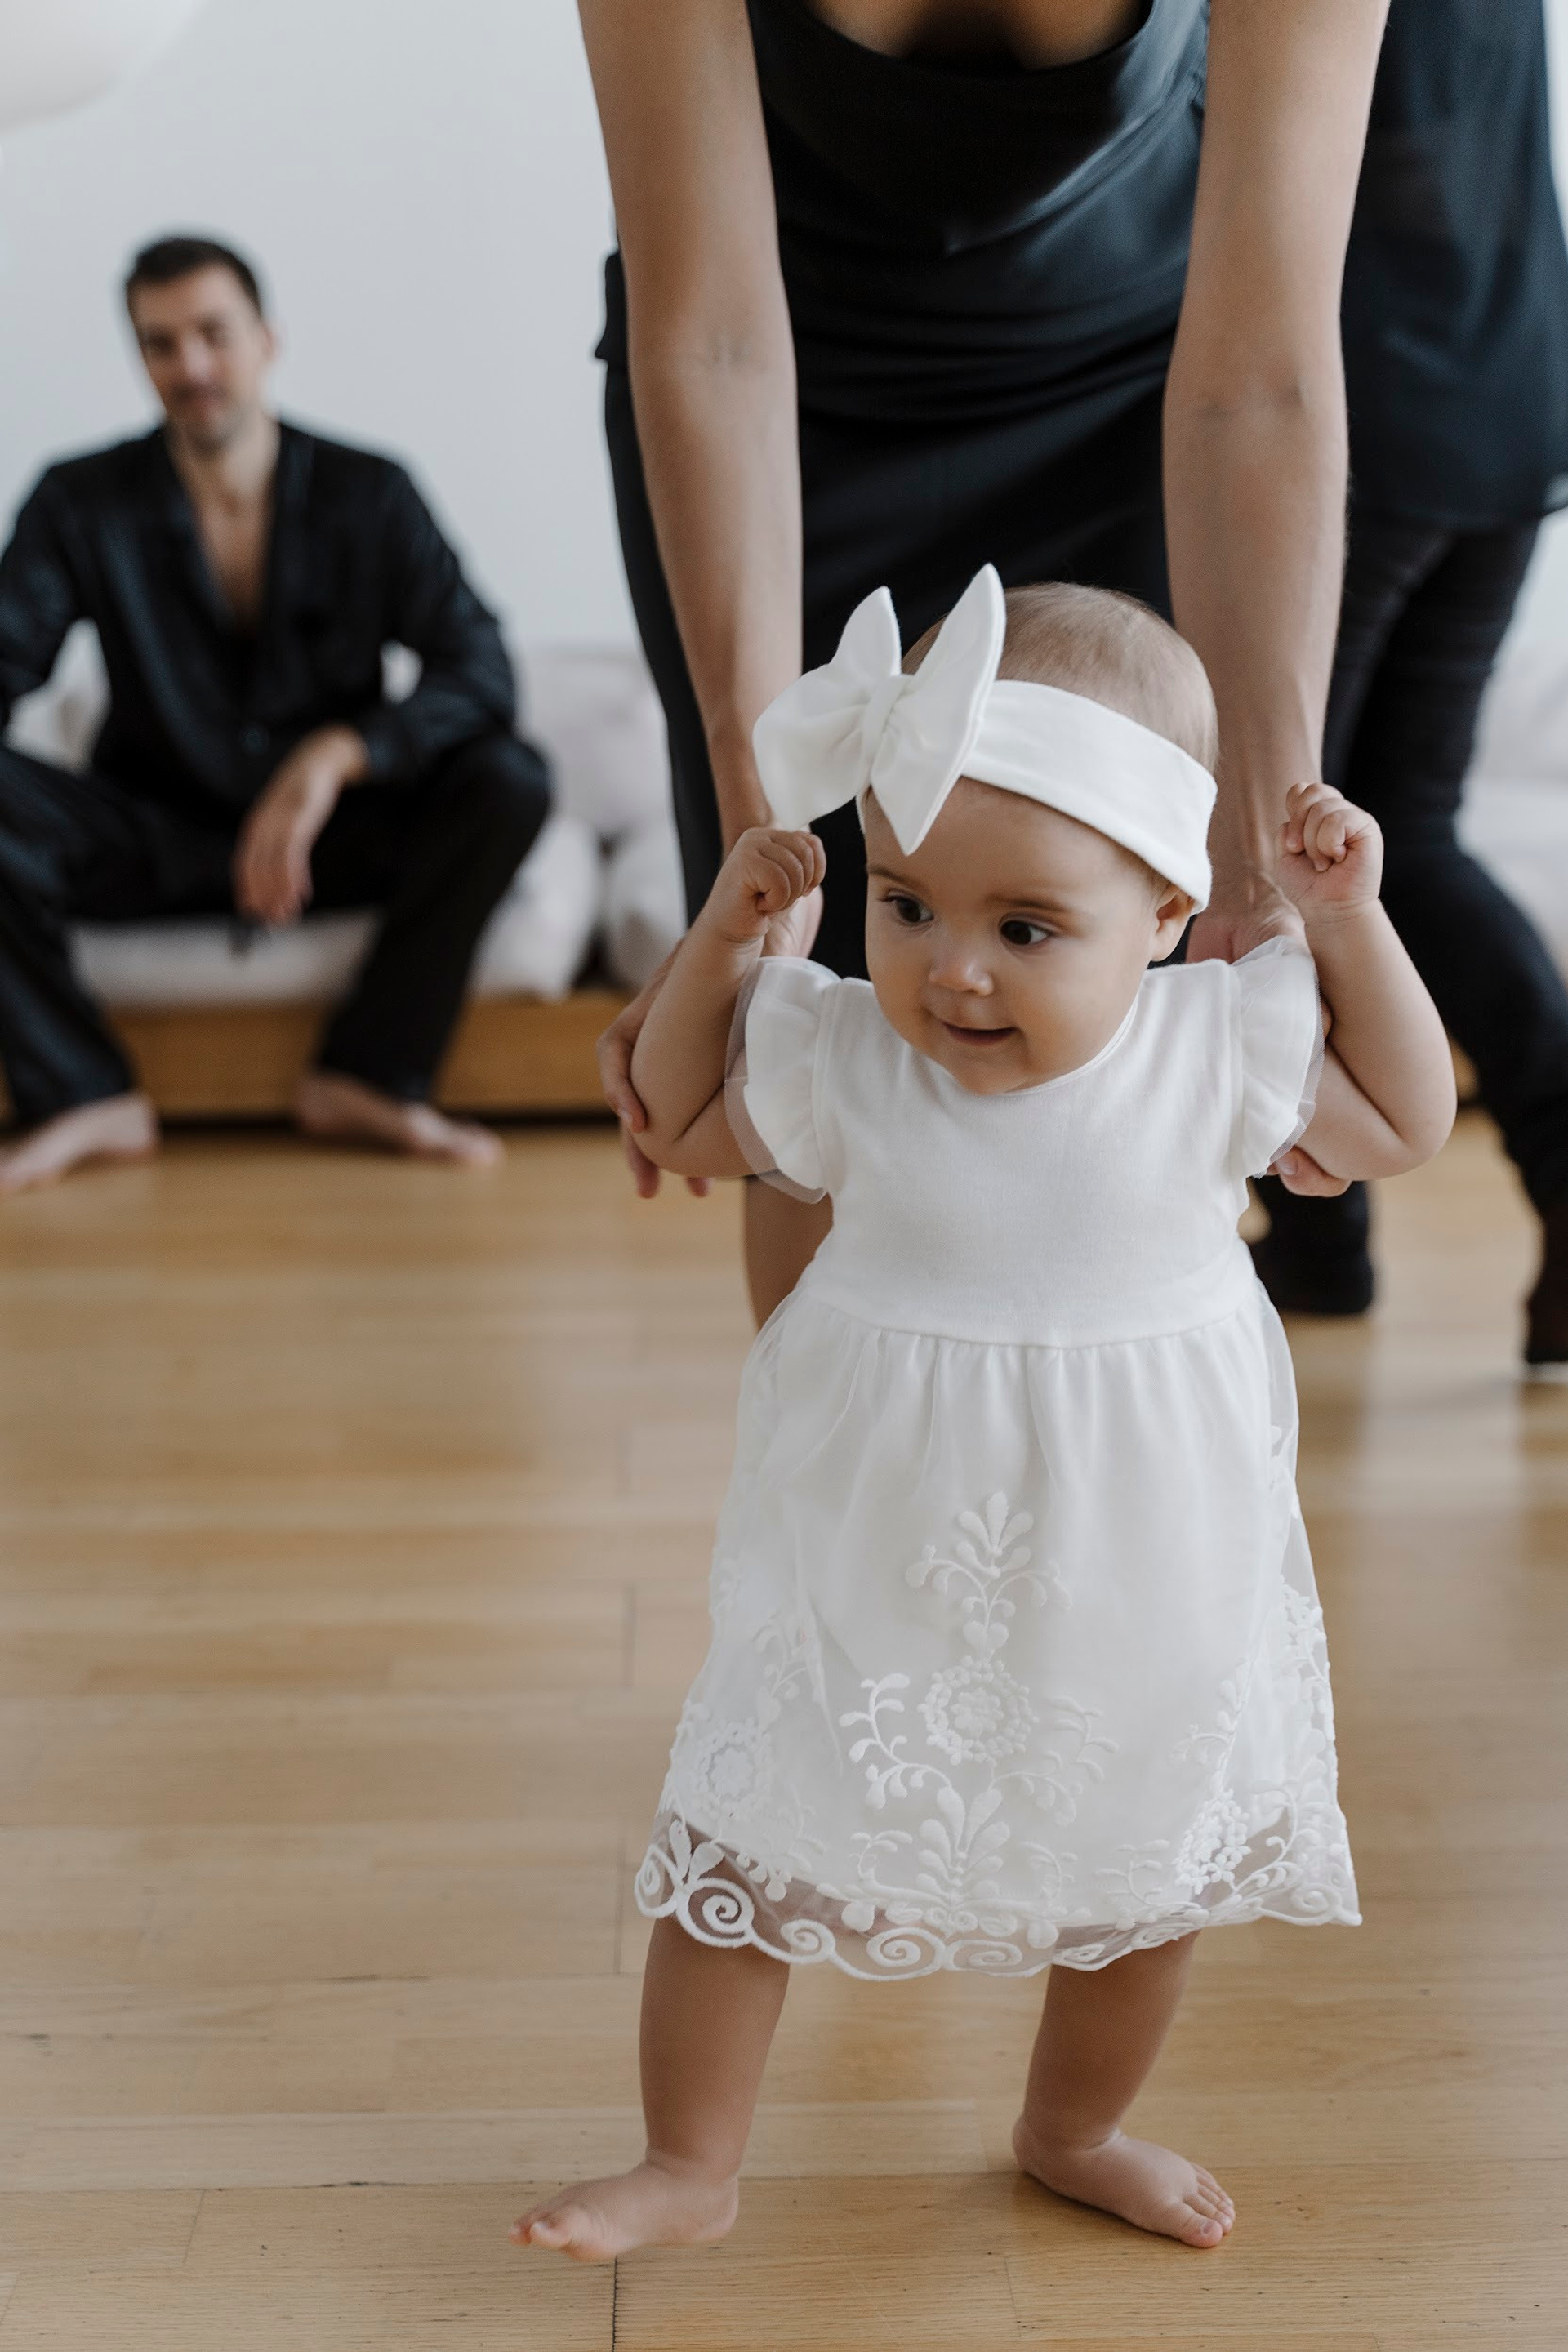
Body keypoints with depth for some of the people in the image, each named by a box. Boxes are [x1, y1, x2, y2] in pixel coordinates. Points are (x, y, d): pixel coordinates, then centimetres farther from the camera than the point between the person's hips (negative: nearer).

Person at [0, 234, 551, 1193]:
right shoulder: (82, 503, -2)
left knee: (508, 780, -28)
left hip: (341, 840, 0)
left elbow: (482, 674, -15)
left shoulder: (370, 494, -4)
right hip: (158, 844, 0)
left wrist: (337, 754, -32)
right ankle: (90, 1097, -20)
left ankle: (365, 1079, -20)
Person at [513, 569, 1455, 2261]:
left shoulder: (1216, 1050, -14)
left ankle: (1075, 2133, 47)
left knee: (1149, 1867, 19)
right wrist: (719, 942, -12)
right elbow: (680, 1127, 4)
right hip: (877, 1569, -1)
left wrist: (1350, 925, -11)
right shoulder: (844, 1061, -14)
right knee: (738, 1855, 4)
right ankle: (690, 2168, 27)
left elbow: (1402, 1126, 1)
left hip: (1138, 1586, 1)